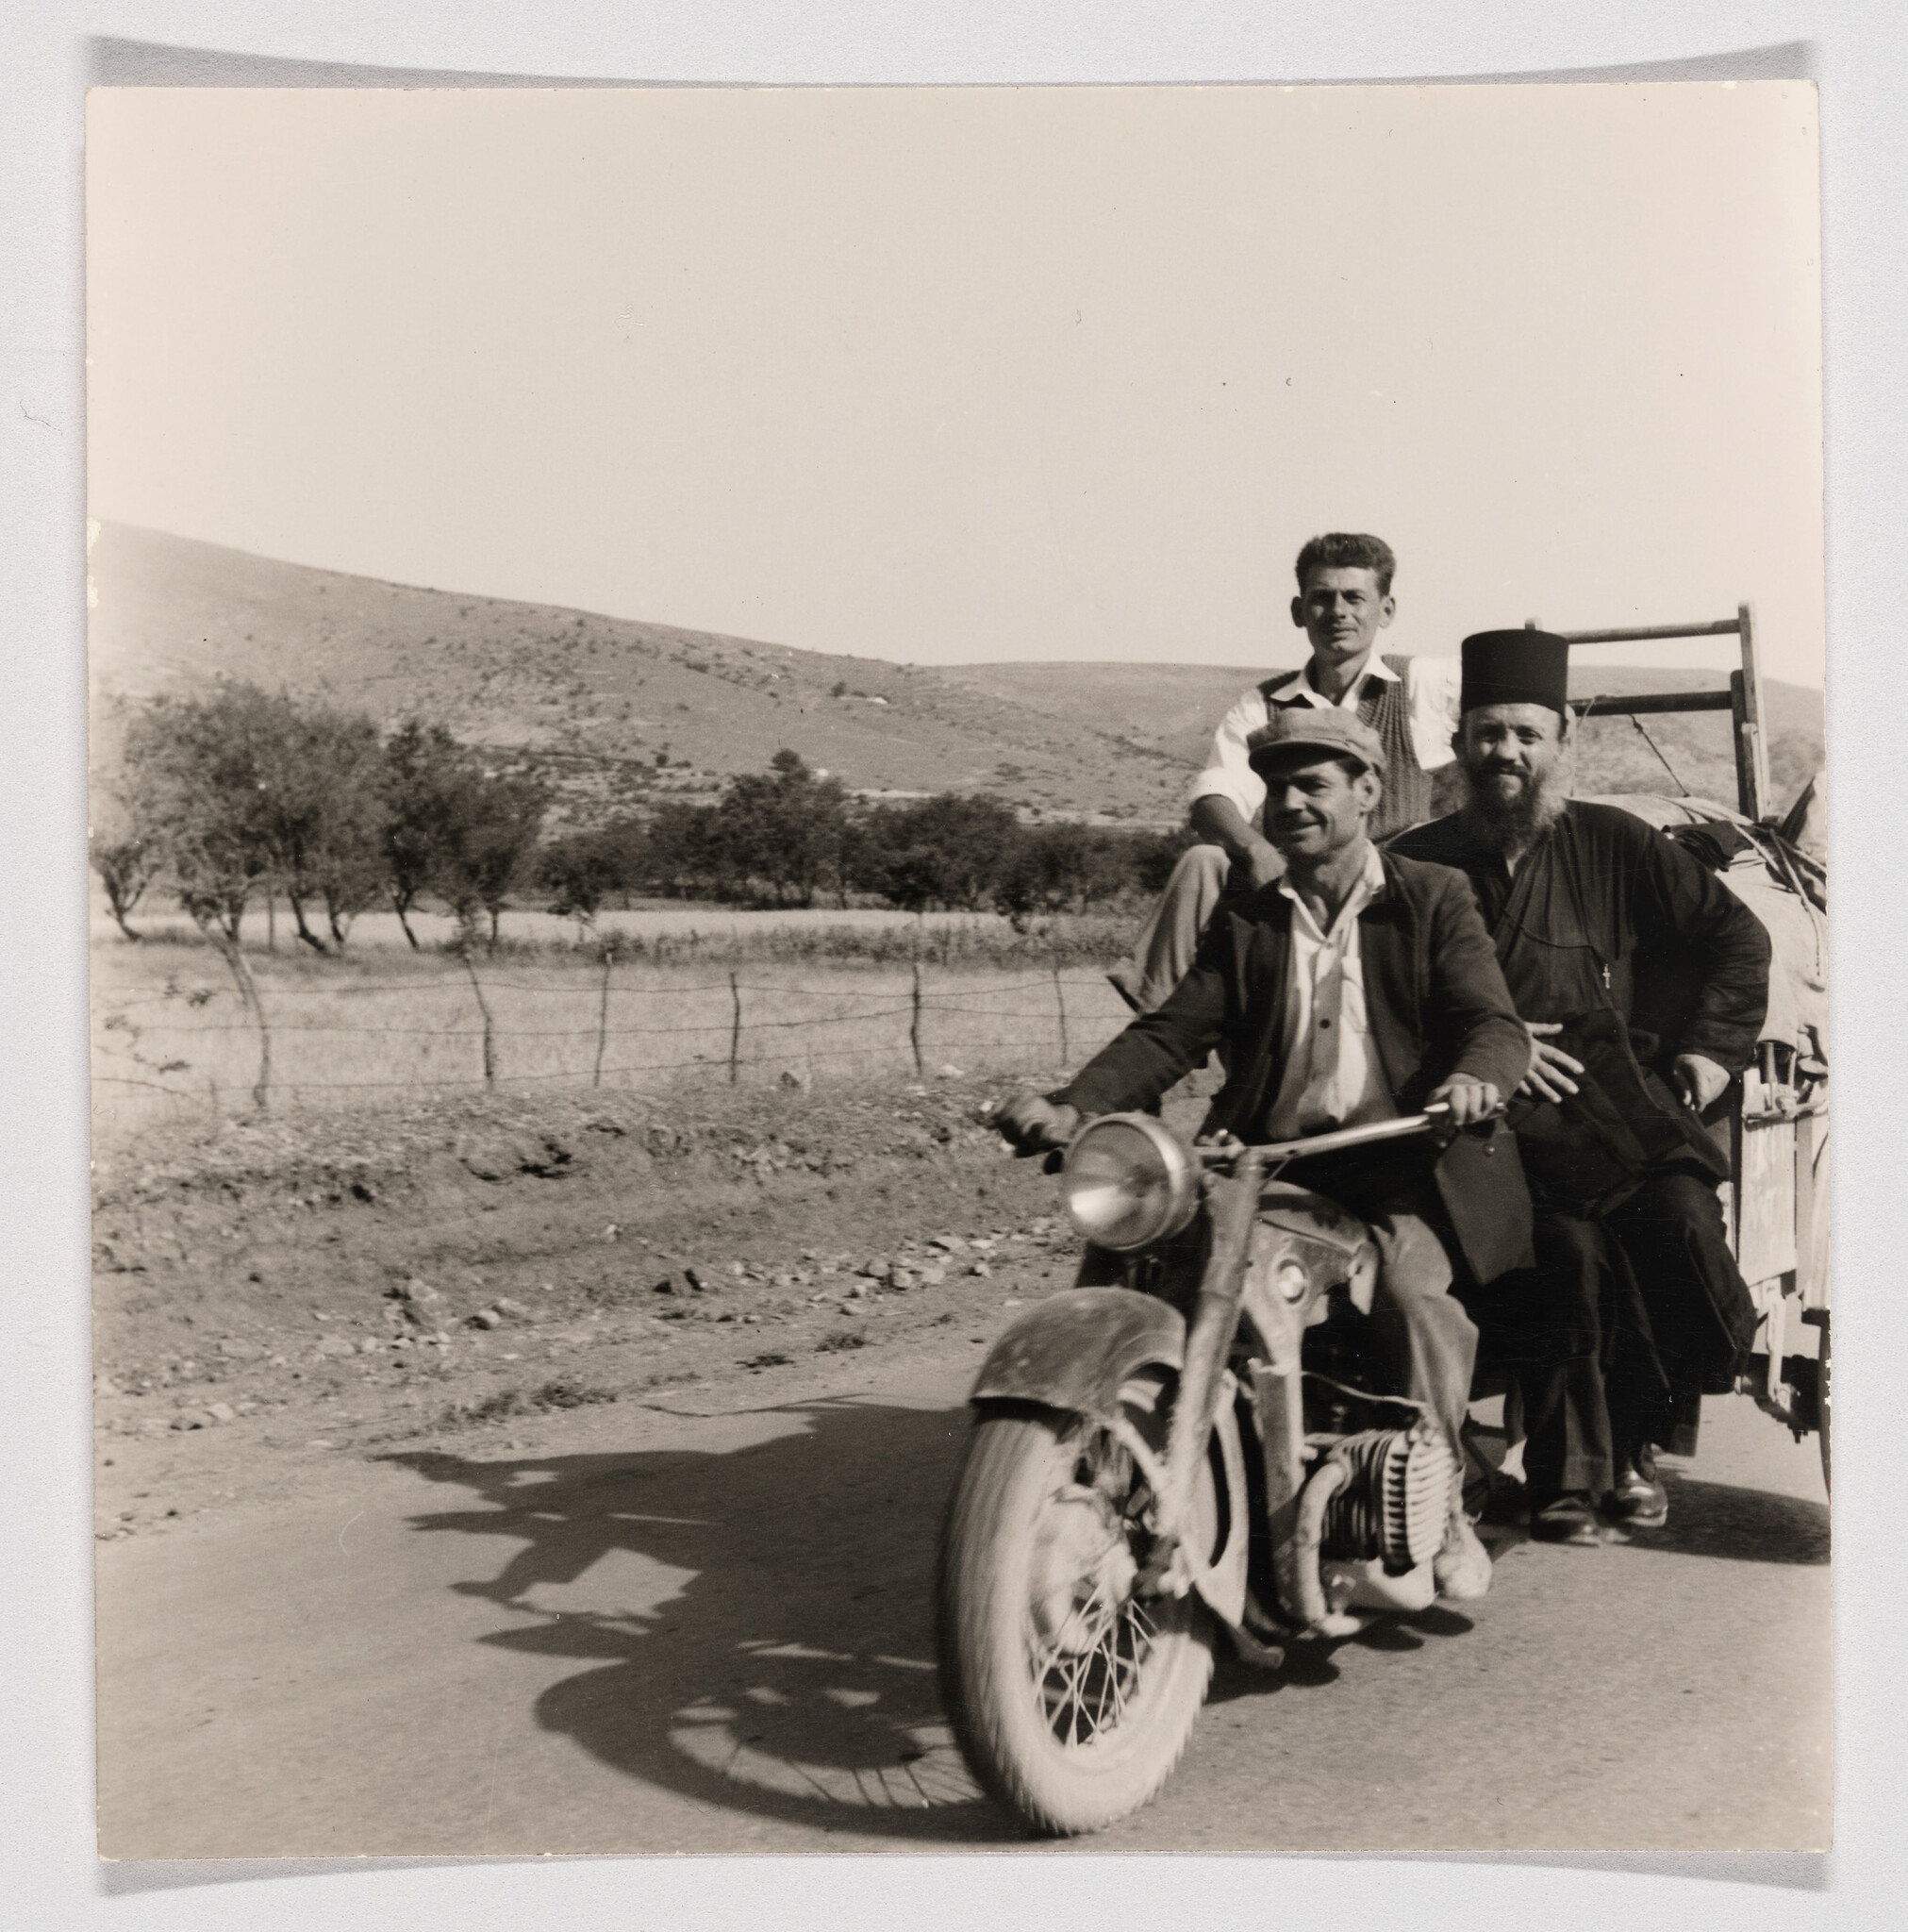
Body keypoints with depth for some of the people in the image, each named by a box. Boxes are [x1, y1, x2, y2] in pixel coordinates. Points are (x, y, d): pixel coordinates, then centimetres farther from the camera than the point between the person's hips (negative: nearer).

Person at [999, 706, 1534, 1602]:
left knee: (1412, 1289, -31)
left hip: (1400, 1164, -3)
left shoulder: (1432, 900, 10)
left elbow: (1494, 1022, -2)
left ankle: (1441, 1505, -8)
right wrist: (1073, 1106, -12)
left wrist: (1474, 1077, -28)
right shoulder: (1243, 922, 19)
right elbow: (1172, 1031, 7)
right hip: (1269, 1162, 3)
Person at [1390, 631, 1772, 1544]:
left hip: (1615, 1095, 2)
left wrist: (1712, 1045, 6)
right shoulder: (1412, 865, 10)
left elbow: (1737, 935, 18)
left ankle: (1632, 1442, -3)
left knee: (1682, 1223, -25)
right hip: (1489, 1117, -2)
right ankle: (1567, 1473, -13)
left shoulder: (1611, 844, 14)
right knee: (1567, 1245, -28)